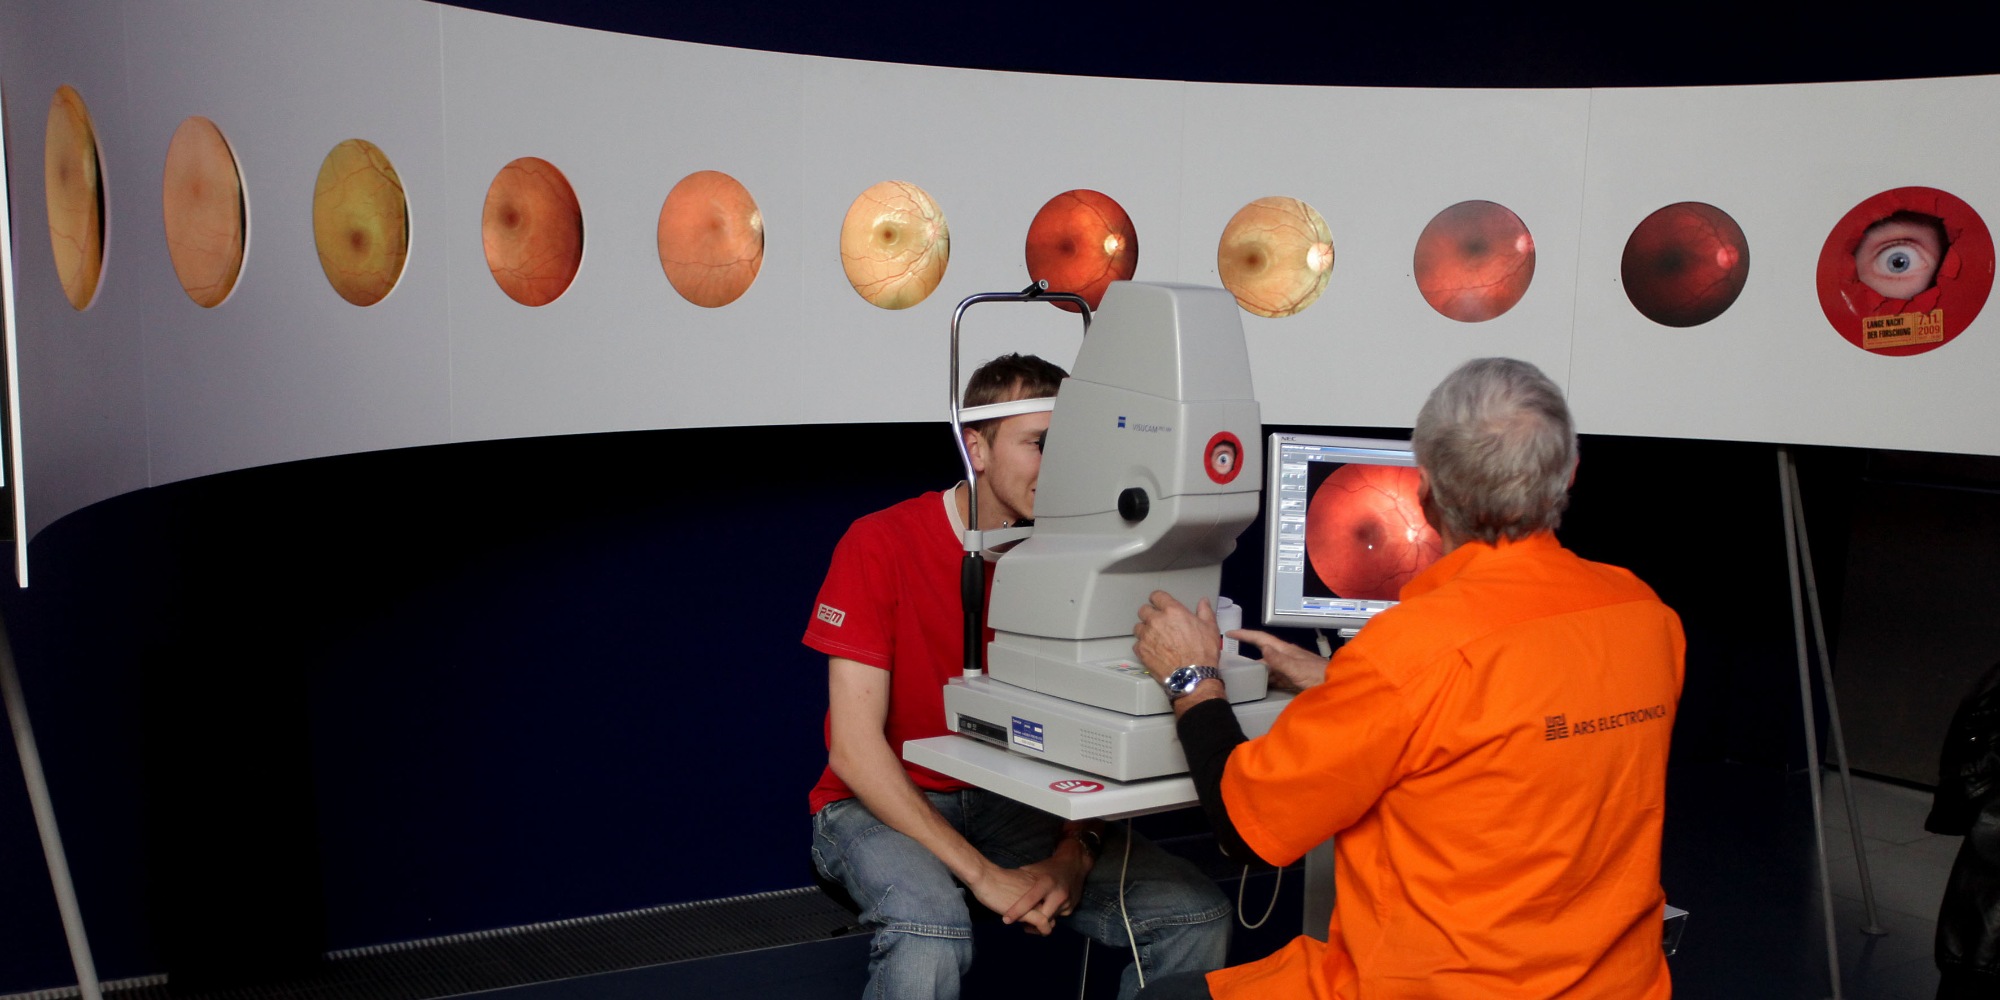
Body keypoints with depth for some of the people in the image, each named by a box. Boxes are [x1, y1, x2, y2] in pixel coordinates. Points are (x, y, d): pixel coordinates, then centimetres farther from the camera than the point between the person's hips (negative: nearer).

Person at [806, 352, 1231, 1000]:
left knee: (1196, 914, -14)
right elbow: (854, 747, -18)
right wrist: (984, 874, -23)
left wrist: (1075, 850, -16)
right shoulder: (881, 544, -12)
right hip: (882, 806, -4)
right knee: (930, 933, -38)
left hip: (1010, 803, 5)